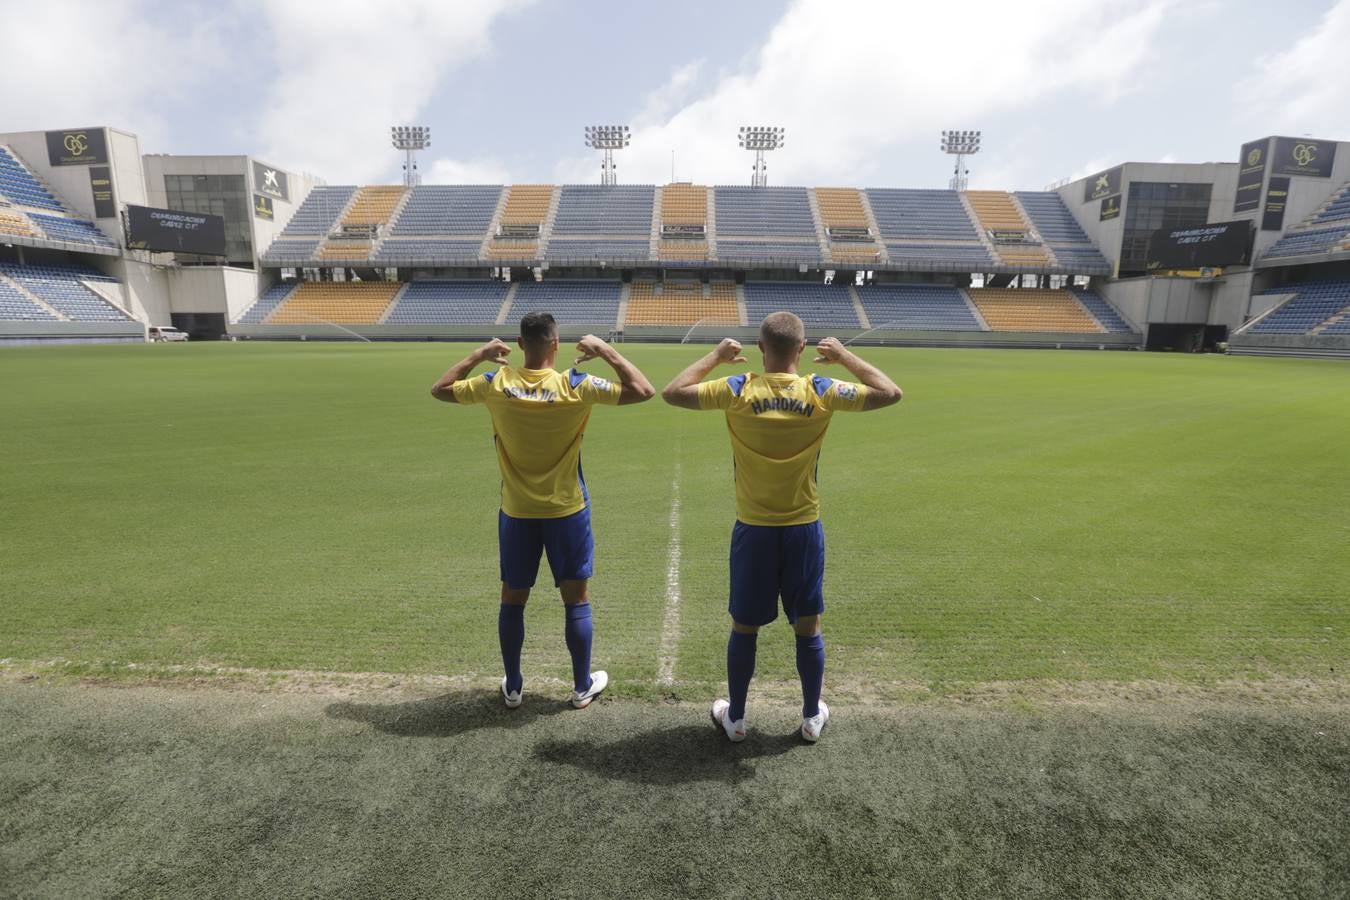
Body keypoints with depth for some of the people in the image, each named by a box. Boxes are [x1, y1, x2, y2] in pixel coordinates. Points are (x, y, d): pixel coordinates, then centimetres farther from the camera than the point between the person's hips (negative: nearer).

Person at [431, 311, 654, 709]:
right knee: (576, 600, 12)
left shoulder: (496, 384, -9)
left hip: (516, 512, 2)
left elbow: (439, 389, 8)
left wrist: (478, 354, 12)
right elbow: (643, 391, -11)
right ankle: (583, 687, 25)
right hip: (566, 511, -2)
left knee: (512, 600, 16)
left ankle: (512, 687, 30)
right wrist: (606, 351, -4)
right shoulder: (576, 386, -15)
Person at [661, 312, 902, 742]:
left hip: (753, 528, 0)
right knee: (808, 627, 16)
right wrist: (845, 356, 8)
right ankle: (812, 717, 33)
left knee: (744, 627, 14)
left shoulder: (738, 390, -12)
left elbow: (672, 393, -3)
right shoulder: (820, 392, -10)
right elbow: (890, 393, 1)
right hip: (803, 528, 1)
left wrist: (715, 356, 5)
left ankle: (735, 718, 29)